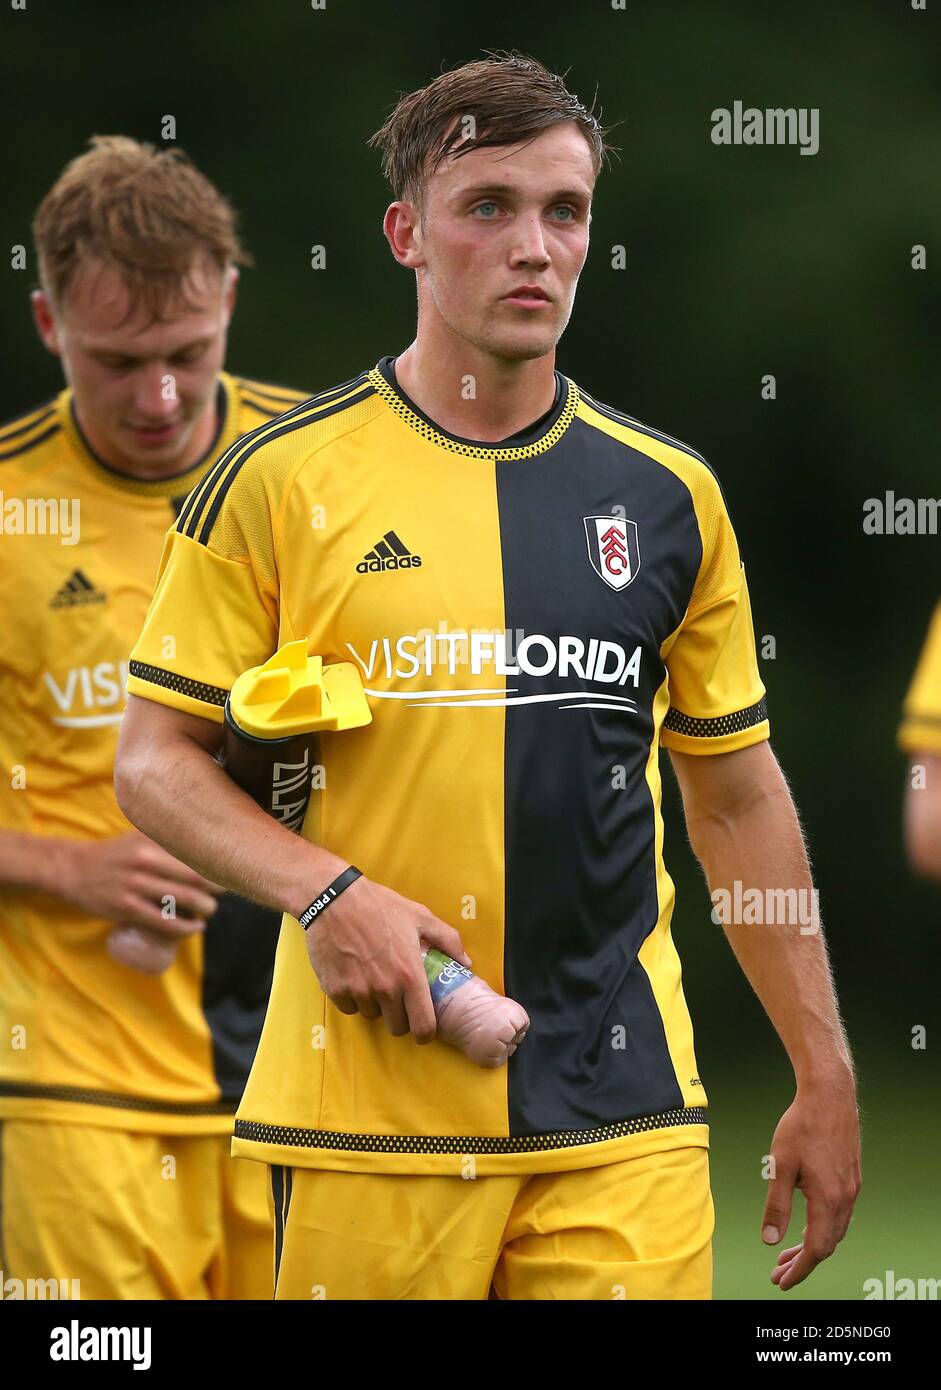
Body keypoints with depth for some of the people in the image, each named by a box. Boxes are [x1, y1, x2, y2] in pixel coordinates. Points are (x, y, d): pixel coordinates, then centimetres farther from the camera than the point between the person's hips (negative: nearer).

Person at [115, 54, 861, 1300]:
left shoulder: (669, 493, 9)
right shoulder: (283, 477, 0)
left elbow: (738, 795, 15)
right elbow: (155, 761, 2)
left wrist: (823, 1077, 11)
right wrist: (327, 892, -15)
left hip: (624, 1117, 2)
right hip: (364, 1121, -2)